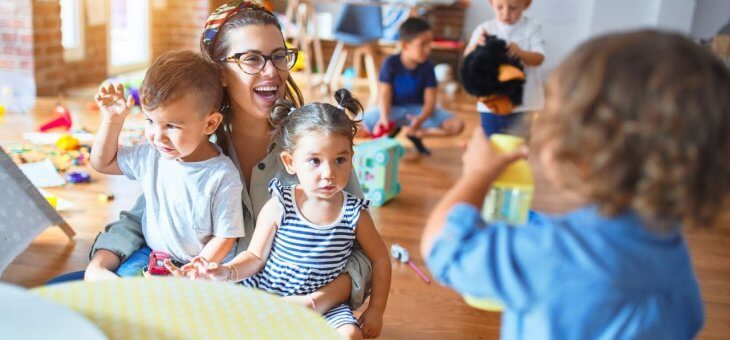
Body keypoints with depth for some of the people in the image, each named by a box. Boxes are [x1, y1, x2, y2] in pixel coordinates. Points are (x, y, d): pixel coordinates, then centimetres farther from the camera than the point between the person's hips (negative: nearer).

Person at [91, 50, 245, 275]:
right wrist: (112, 121, -1)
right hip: (152, 255, 5)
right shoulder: (150, 156, -5)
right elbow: (102, 163, 13)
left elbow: (224, 237, -15)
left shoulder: (222, 177, -22)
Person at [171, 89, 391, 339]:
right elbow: (256, 257, -3)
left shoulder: (355, 213, -9)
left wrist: (375, 310, 3)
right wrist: (226, 272, -22)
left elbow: (380, 260, 4)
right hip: (267, 292, 0)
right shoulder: (278, 207, -12)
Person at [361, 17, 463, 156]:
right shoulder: (391, 63, -14)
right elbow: (384, 94, -15)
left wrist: (421, 118, -34)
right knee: (365, 123, -29)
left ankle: (415, 134, 1)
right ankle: (393, 129, 4)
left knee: (457, 125, -19)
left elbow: (430, 100, -13)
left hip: (418, 109, 2)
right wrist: (384, 117, -34)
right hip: (394, 109, -1)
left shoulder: (427, 67, -10)